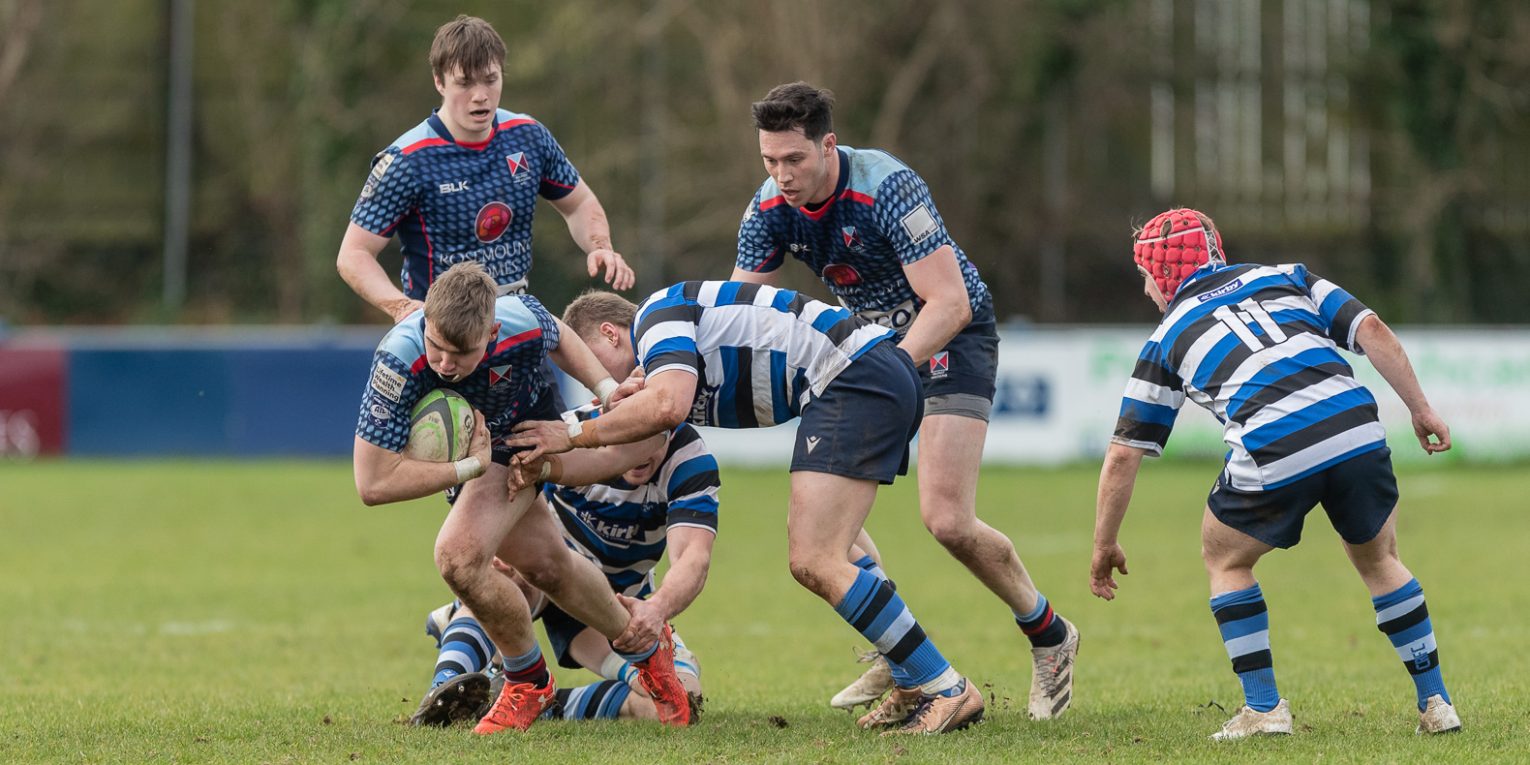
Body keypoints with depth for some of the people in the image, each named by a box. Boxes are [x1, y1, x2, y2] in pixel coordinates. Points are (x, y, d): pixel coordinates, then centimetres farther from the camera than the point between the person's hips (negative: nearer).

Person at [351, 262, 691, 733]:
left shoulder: (523, 321, -34)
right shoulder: (399, 362, -41)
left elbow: (558, 339, -4)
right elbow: (373, 484, -38)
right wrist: (470, 466, -35)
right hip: (464, 454, 1)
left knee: (458, 556, -17)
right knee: (547, 564, 9)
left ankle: (528, 680, 10)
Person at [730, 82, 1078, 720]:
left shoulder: (888, 190, -30)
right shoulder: (769, 211, -10)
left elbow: (950, 303, -30)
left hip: (950, 337, -7)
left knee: (946, 519, -18)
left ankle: (1048, 636, 7)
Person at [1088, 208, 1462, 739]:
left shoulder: (1168, 338, 20)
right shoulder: (1285, 277, 25)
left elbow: (1124, 454, 19)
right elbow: (1371, 330, 10)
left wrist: (1105, 545, 28)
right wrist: (1421, 410, 14)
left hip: (1273, 455, -3)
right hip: (1358, 432, 3)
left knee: (1225, 558, 24)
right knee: (1378, 560, 27)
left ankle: (1264, 707, 14)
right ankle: (1436, 704, 24)